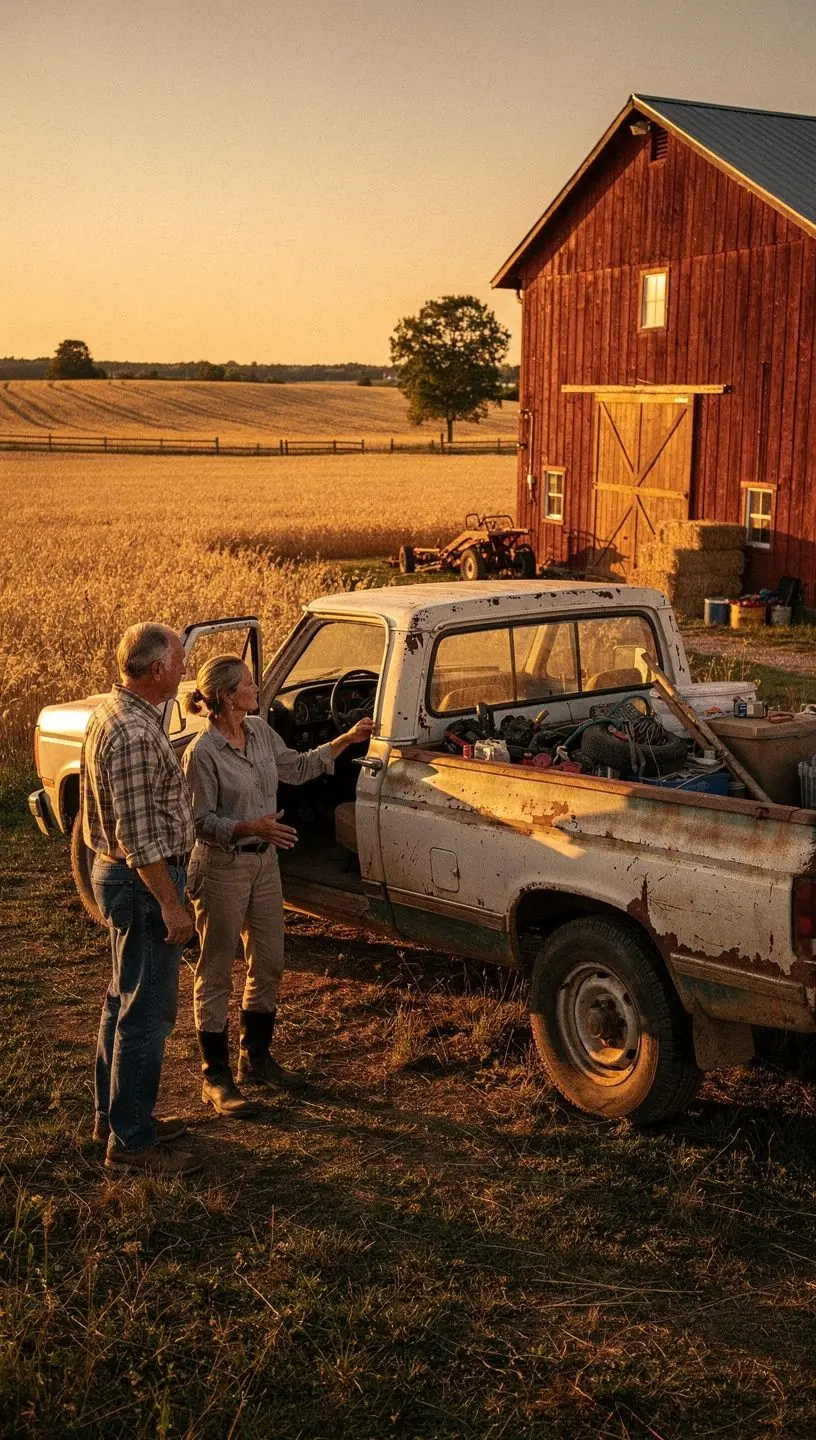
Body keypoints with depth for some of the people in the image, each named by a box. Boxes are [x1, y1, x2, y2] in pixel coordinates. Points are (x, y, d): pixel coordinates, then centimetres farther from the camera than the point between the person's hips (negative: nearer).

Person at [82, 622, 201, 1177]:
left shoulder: (111, 711, 8)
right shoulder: (134, 735, -25)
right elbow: (139, 837, -25)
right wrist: (171, 905, -21)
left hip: (117, 872, 11)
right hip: (143, 882, -11)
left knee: (124, 1001, 19)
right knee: (147, 1011, -2)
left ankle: (115, 1115, 31)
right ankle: (132, 1141, 7)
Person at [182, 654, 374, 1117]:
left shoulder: (261, 731, 3)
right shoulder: (202, 752, -19)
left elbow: (297, 768, 17)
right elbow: (201, 822, -17)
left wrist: (347, 740, 12)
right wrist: (250, 827, -32)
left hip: (264, 862, 8)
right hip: (222, 868, -8)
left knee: (269, 966, 16)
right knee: (216, 974, 3)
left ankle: (257, 1058, 33)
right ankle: (216, 1078, 13)